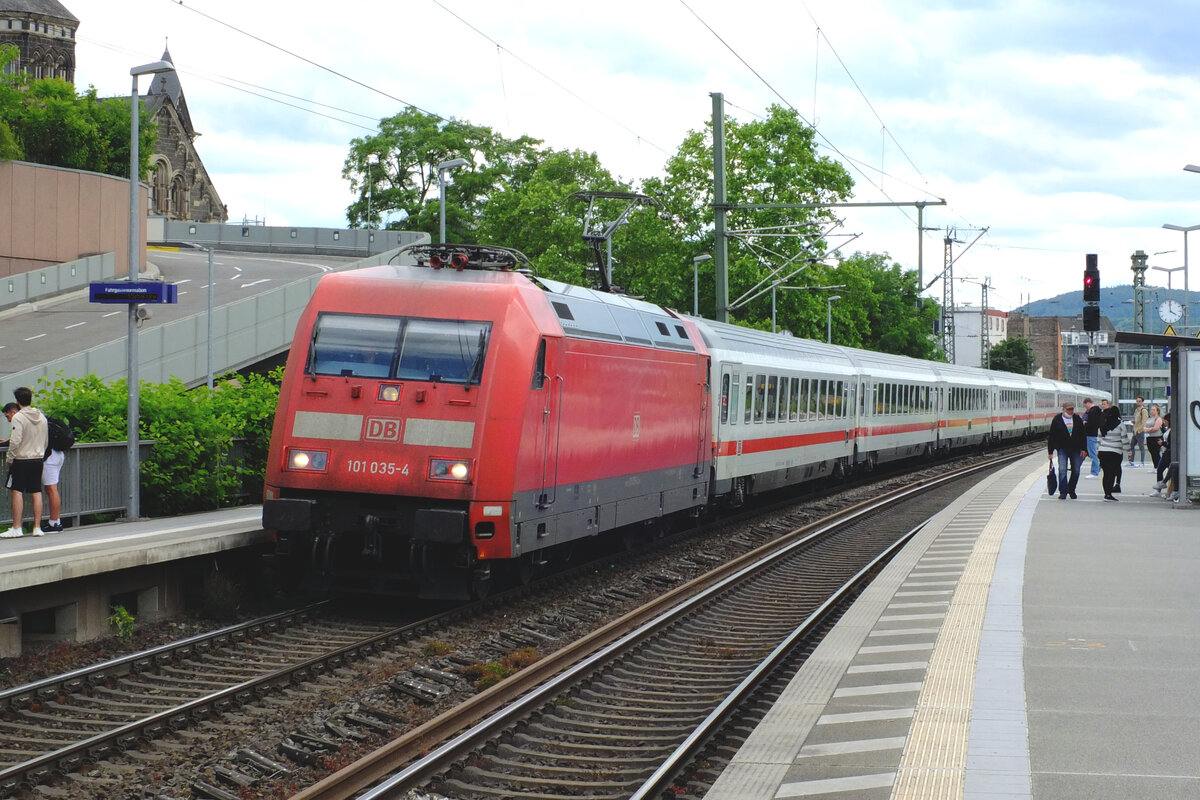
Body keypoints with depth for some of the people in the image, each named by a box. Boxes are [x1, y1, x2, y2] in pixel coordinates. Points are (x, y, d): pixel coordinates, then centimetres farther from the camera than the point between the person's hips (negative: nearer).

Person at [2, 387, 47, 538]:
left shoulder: (18, 417, -13)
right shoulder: (42, 417, 7)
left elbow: (15, 441, -18)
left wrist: (9, 459, -7)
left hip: (21, 459, -6)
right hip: (38, 459, 6)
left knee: (17, 492, -2)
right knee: (36, 493, 8)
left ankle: (16, 528, -5)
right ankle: (37, 527, 7)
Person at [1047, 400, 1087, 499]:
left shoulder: (1077, 419, 5)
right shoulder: (1057, 420, -3)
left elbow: (1083, 435, 10)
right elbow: (1051, 436, 0)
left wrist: (1084, 449, 3)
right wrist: (1050, 452, -2)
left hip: (1075, 449, 3)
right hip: (1062, 449, -3)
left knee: (1076, 471, 6)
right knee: (1062, 470, -13)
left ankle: (1071, 490, 24)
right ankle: (1063, 492, -10)